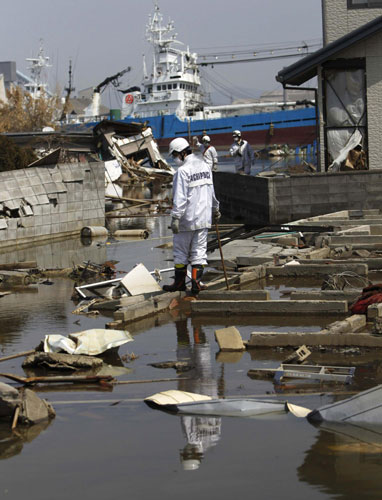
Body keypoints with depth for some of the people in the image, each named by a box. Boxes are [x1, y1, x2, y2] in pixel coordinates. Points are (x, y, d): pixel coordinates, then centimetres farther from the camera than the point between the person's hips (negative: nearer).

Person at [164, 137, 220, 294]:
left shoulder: (183, 171, -16)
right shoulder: (204, 166, 10)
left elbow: (180, 198, -20)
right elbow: (211, 191, 20)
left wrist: (175, 218, -19)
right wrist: (215, 210, 31)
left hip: (187, 219, -7)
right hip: (203, 217, 7)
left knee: (181, 251, 6)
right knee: (199, 250, 7)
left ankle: (180, 282, 15)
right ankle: (196, 282, 2)